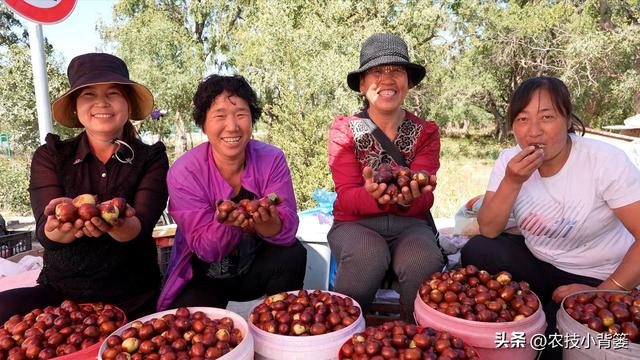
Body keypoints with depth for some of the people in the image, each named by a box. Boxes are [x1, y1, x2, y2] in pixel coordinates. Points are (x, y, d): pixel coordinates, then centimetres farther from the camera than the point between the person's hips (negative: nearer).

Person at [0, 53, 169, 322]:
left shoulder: (151, 159, -2)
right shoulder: (50, 156, 1)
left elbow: (141, 226, -16)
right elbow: (45, 232, -12)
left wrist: (115, 224, -40)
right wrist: (65, 221, -36)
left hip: (131, 301, -1)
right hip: (60, 291, 2)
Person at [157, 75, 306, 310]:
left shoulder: (272, 159, -14)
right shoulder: (184, 172, -18)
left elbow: (287, 230, -19)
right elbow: (204, 248, -17)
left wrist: (266, 222, -42)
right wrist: (226, 224, -38)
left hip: (256, 269, 2)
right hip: (204, 277, -2)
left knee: (293, 254, -25)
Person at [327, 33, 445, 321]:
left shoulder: (426, 132, 5)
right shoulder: (344, 130, 1)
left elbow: (425, 200, -6)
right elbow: (347, 197, -9)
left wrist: (410, 199, -32)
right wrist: (375, 197, -33)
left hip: (409, 223, 2)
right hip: (355, 223, -1)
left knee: (423, 260, -31)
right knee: (367, 255, -35)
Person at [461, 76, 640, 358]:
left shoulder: (606, 161, -19)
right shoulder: (510, 160, -7)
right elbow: (488, 231, -13)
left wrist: (602, 293, -20)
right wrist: (512, 182, -26)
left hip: (599, 279, -3)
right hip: (539, 265, 4)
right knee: (476, 252, -21)